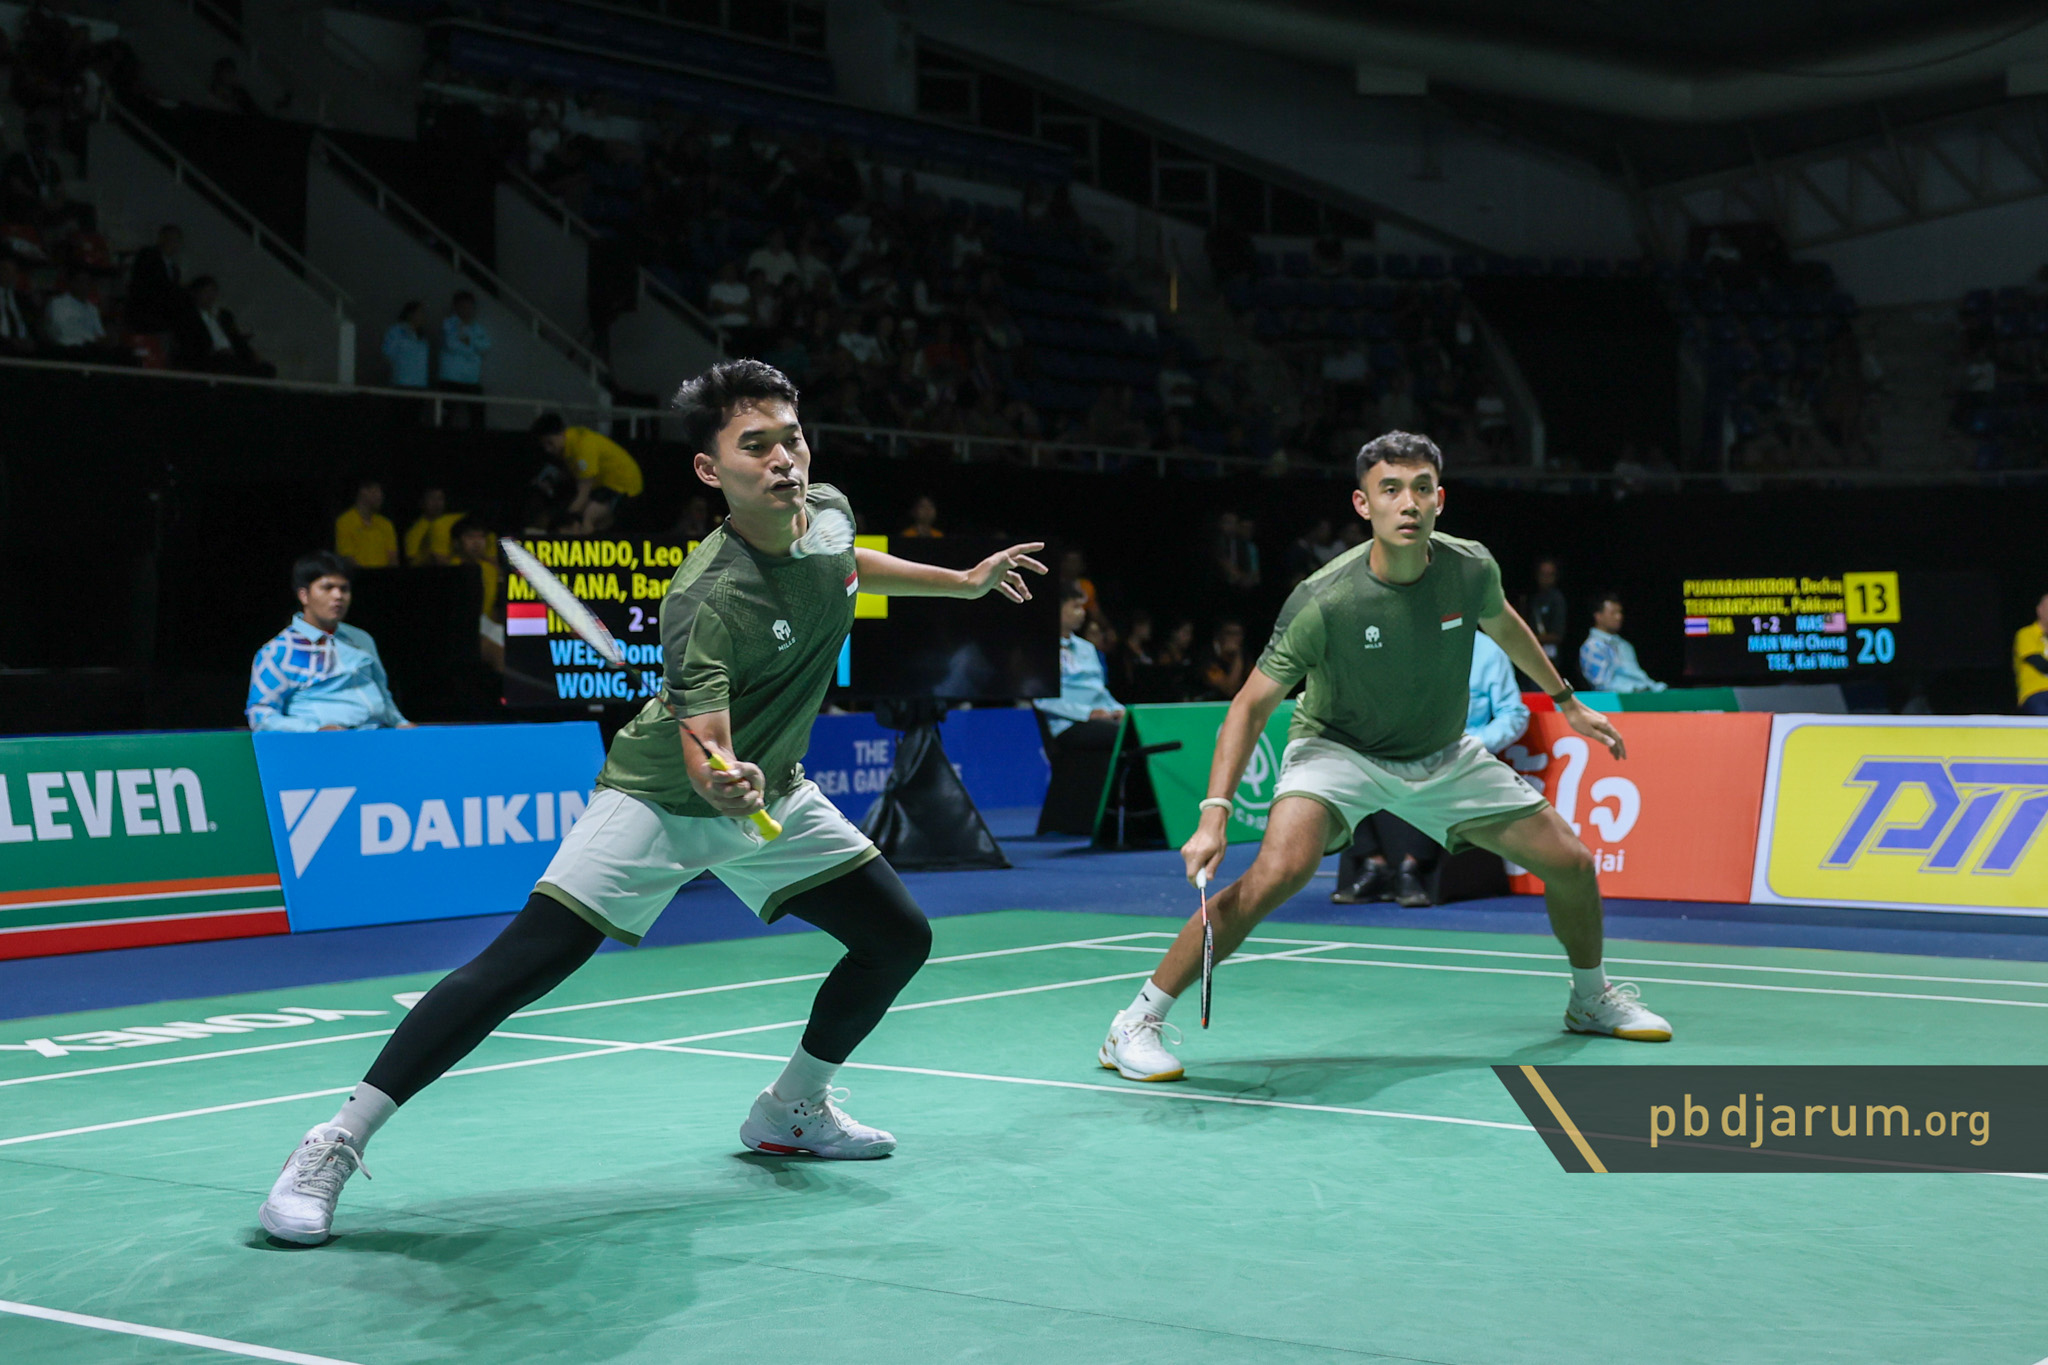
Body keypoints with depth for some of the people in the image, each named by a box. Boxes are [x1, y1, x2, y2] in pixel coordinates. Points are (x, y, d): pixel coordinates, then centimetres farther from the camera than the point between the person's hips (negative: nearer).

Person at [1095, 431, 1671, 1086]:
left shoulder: (1471, 568, -15)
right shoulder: (1323, 602, -28)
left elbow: (1501, 623, 10)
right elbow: (1252, 706, -21)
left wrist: (1566, 700, 21)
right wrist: (1214, 815, -31)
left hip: (1444, 756, 5)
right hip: (1338, 751, -5)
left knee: (1571, 862, 3)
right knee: (1281, 869, -32)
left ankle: (1592, 1000, 35)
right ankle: (1136, 1025, -22)